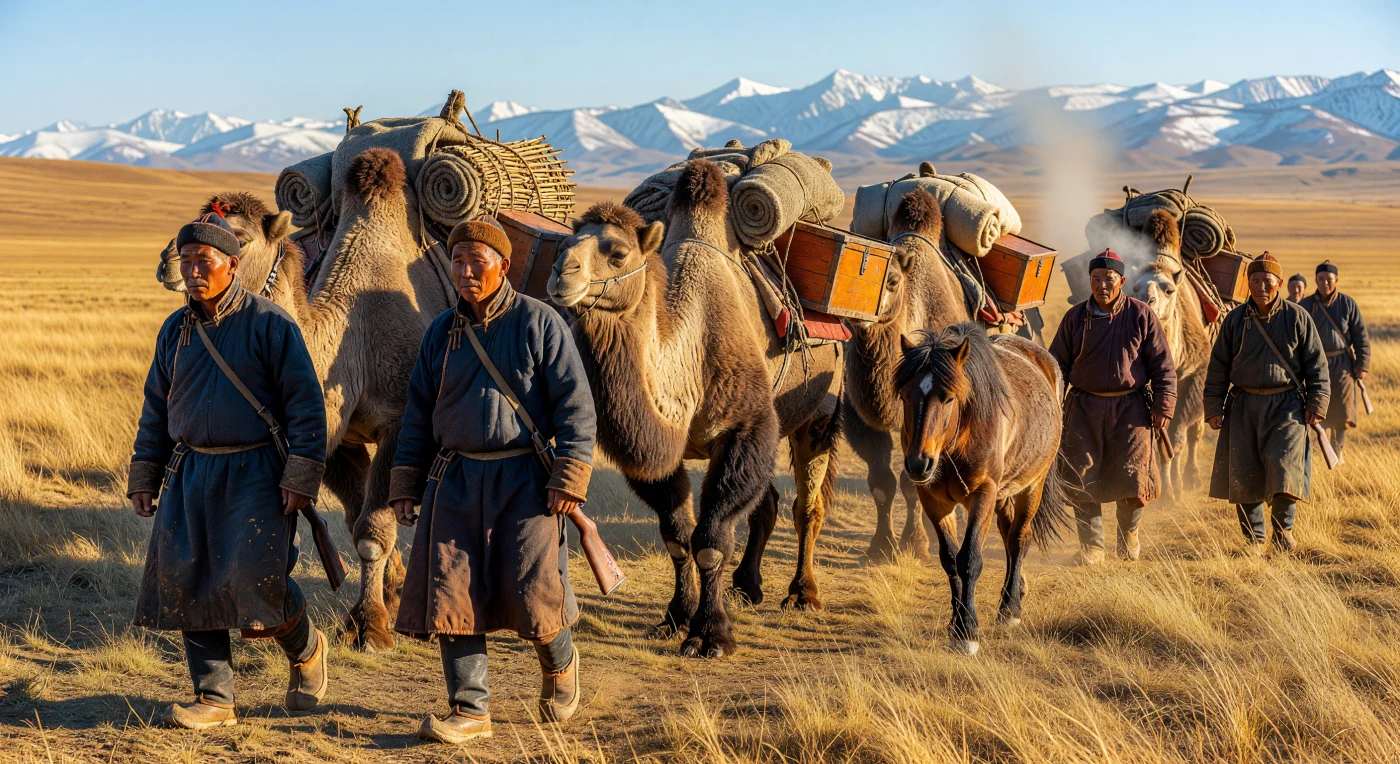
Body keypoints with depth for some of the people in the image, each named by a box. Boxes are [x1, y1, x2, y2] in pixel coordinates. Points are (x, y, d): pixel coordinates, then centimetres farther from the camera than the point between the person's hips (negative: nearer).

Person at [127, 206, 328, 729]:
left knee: (257, 576, -15)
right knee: (185, 581, -1)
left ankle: (306, 650, 17)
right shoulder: (175, 329, 10)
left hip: (254, 472, -5)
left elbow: (306, 403, -8)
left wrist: (301, 478, -14)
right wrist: (144, 477, 14)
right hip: (190, 472, 6)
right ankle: (214, 699, 7)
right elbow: (156, 407, 19)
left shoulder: (269, 324, -7)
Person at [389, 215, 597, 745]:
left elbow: (575, 404, -5)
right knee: (451, 592, -3)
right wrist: (405, 484, 10)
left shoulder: (539, 323, -3)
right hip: (455, 477, 4)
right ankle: (470, 711, 4)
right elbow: (418, 411, 15)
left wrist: (569, 478, -13)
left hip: (523, 477, -4)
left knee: (531, 590, -5)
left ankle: (559, 663, 27)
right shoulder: (441, 331, 10)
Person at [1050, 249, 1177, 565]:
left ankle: (1128, 530, 24)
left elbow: (1162, 364, 2)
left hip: (1130, 407, -2)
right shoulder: (1075, 317, 6)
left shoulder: (1141, 315, 1)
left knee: (1133, 478, -5)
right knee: (1084, 480, 0)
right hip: (1085, 407, 2)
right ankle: (1091, 546, 10)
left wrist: (1163, 406, -4)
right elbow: (1058, 363, 11)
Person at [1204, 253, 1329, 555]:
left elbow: (1316, 362, 4)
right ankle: (1254, 537, 13)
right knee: (1243, 472, 0)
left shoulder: (1297, 317, 2)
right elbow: (1218, 366, 9)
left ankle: (1283, 528, 7)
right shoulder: (1234, 320, 5)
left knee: (1284, 464, -14)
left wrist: (1316, 402, -2)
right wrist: (1214, 406, 3)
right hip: (1245, 405, 2)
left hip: (1286, 405, -2)